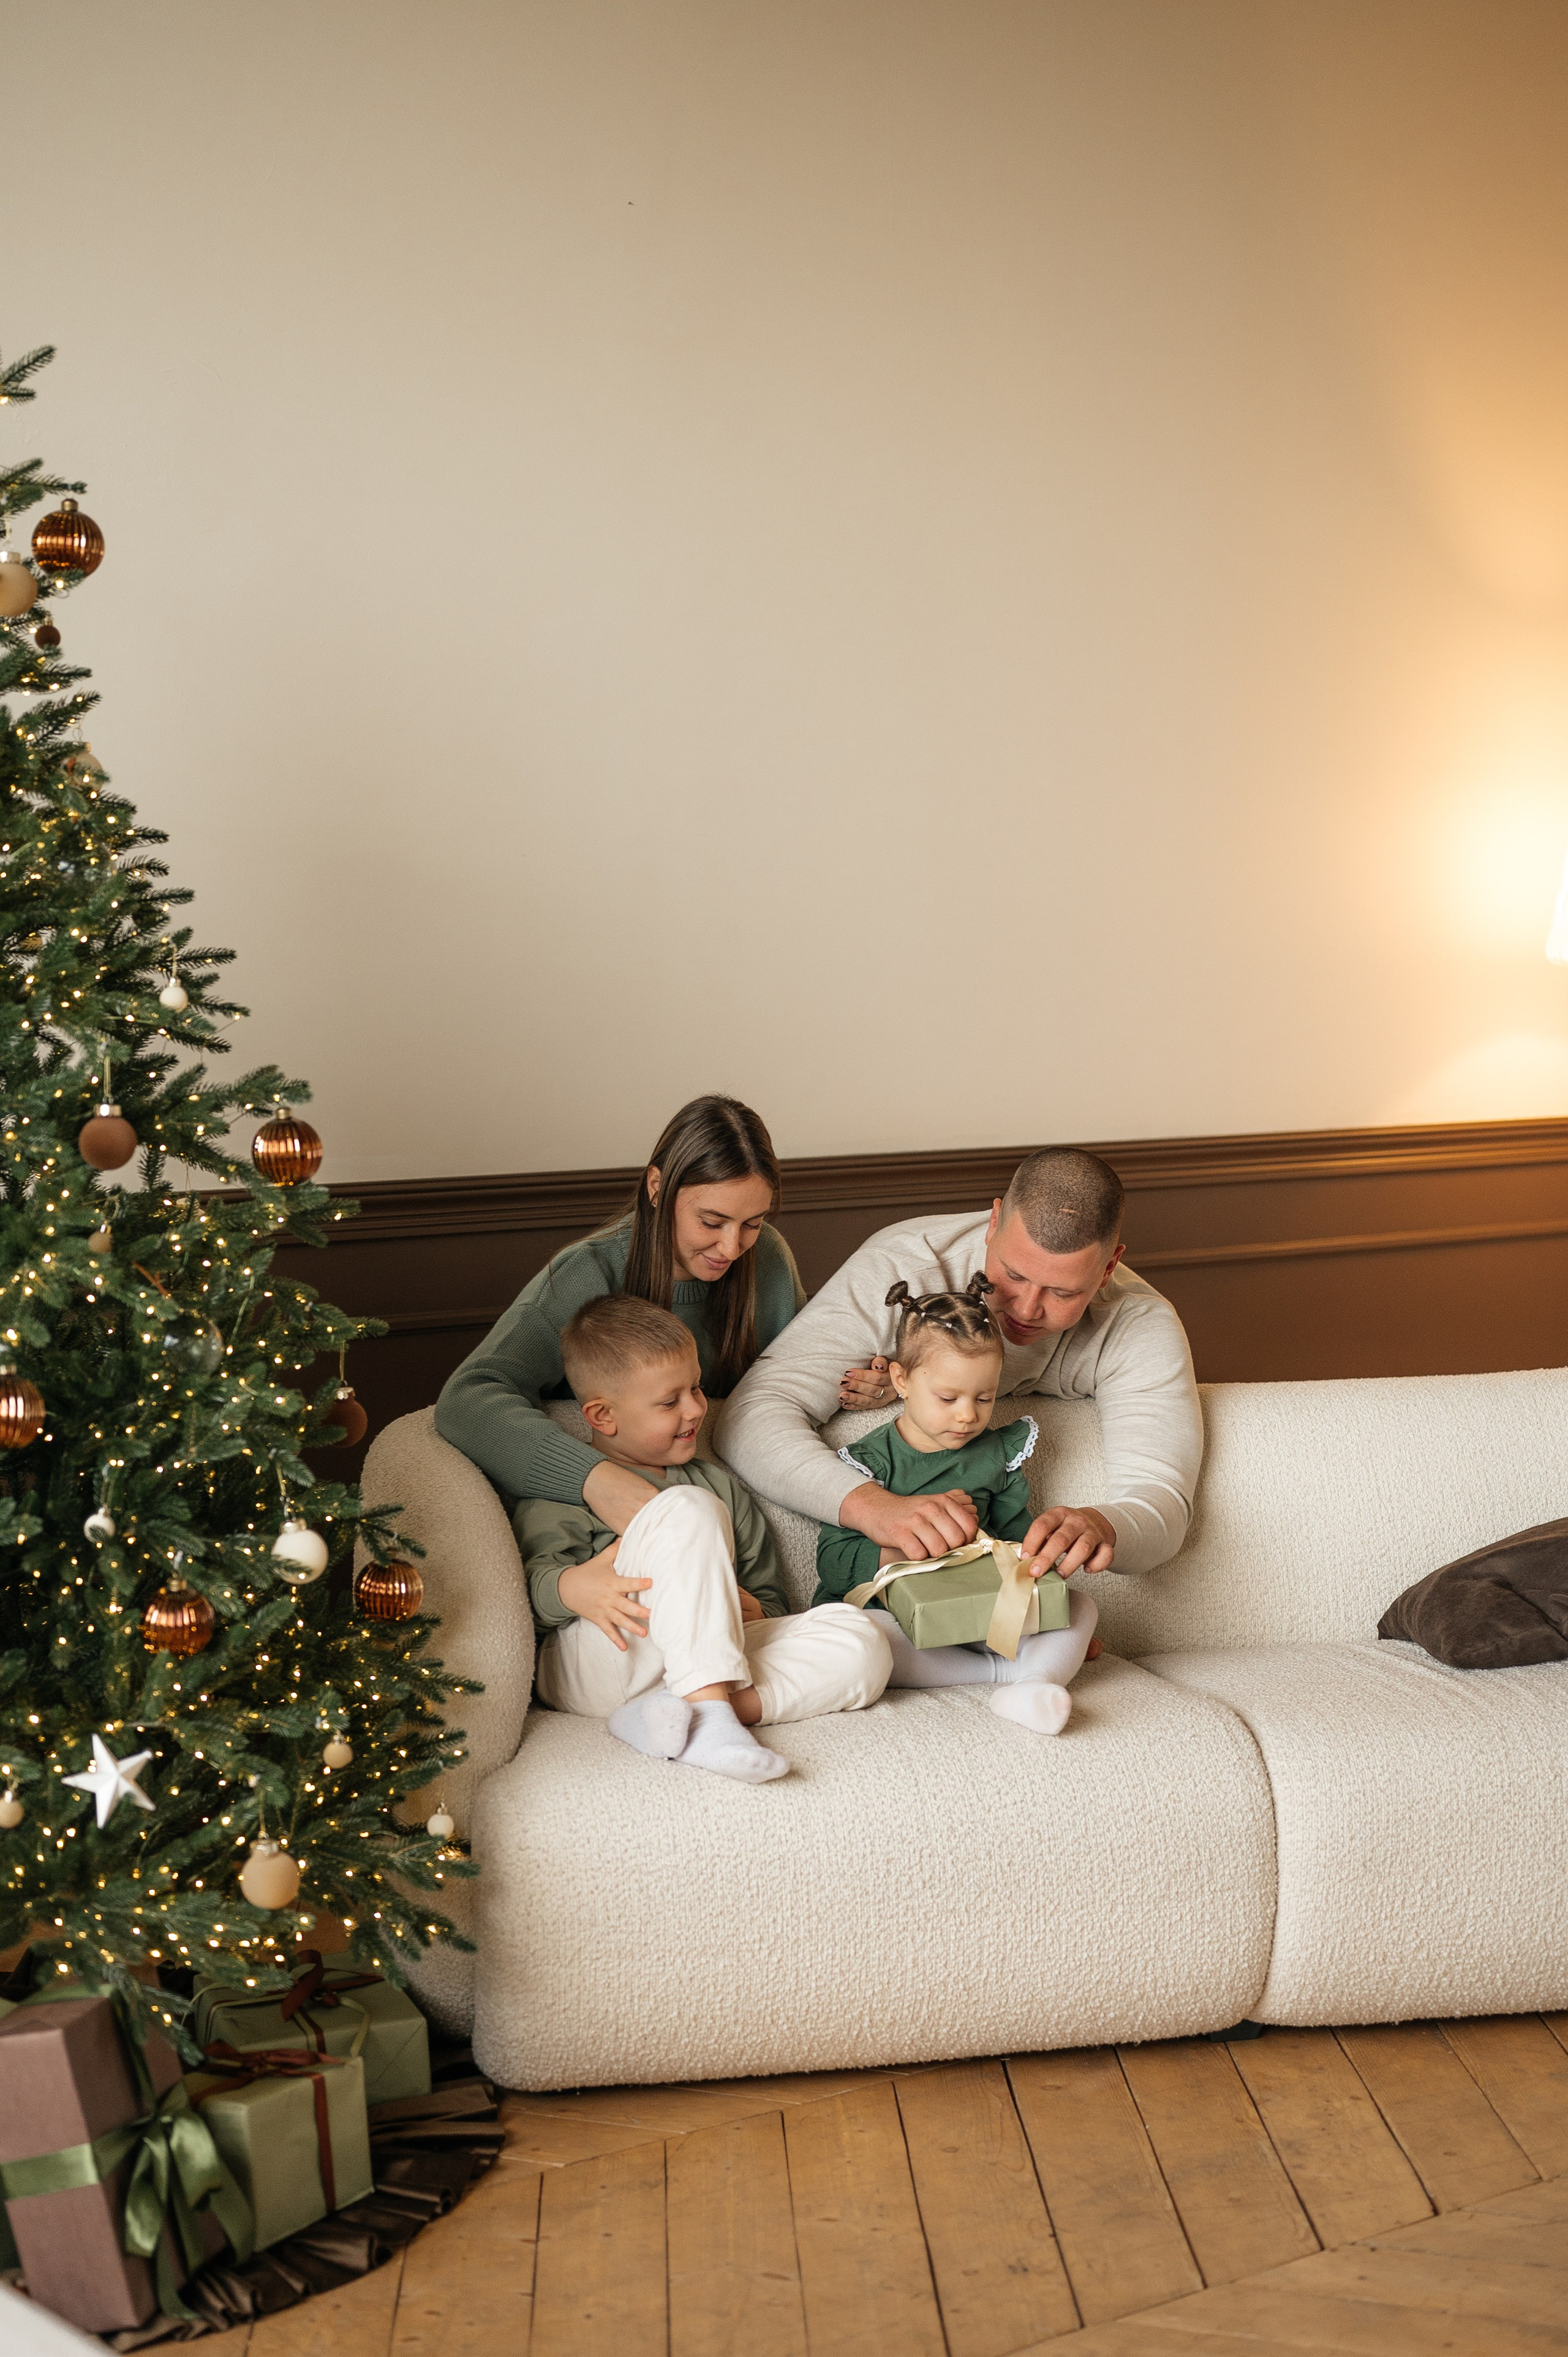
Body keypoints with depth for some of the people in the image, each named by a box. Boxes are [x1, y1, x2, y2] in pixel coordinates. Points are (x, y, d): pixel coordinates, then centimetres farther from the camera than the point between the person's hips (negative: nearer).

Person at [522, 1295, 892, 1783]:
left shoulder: (718, 1484, 29)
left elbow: (771, 1599, 26)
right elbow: (531, 1581, -6)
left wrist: (757, 1611, 1)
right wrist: (571, 1590, -30)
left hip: (705, 1658, 6)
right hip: (596, 1664, -5)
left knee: (862, 1641, -18)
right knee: (688, 1509, -27)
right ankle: (707, 1707, -40)